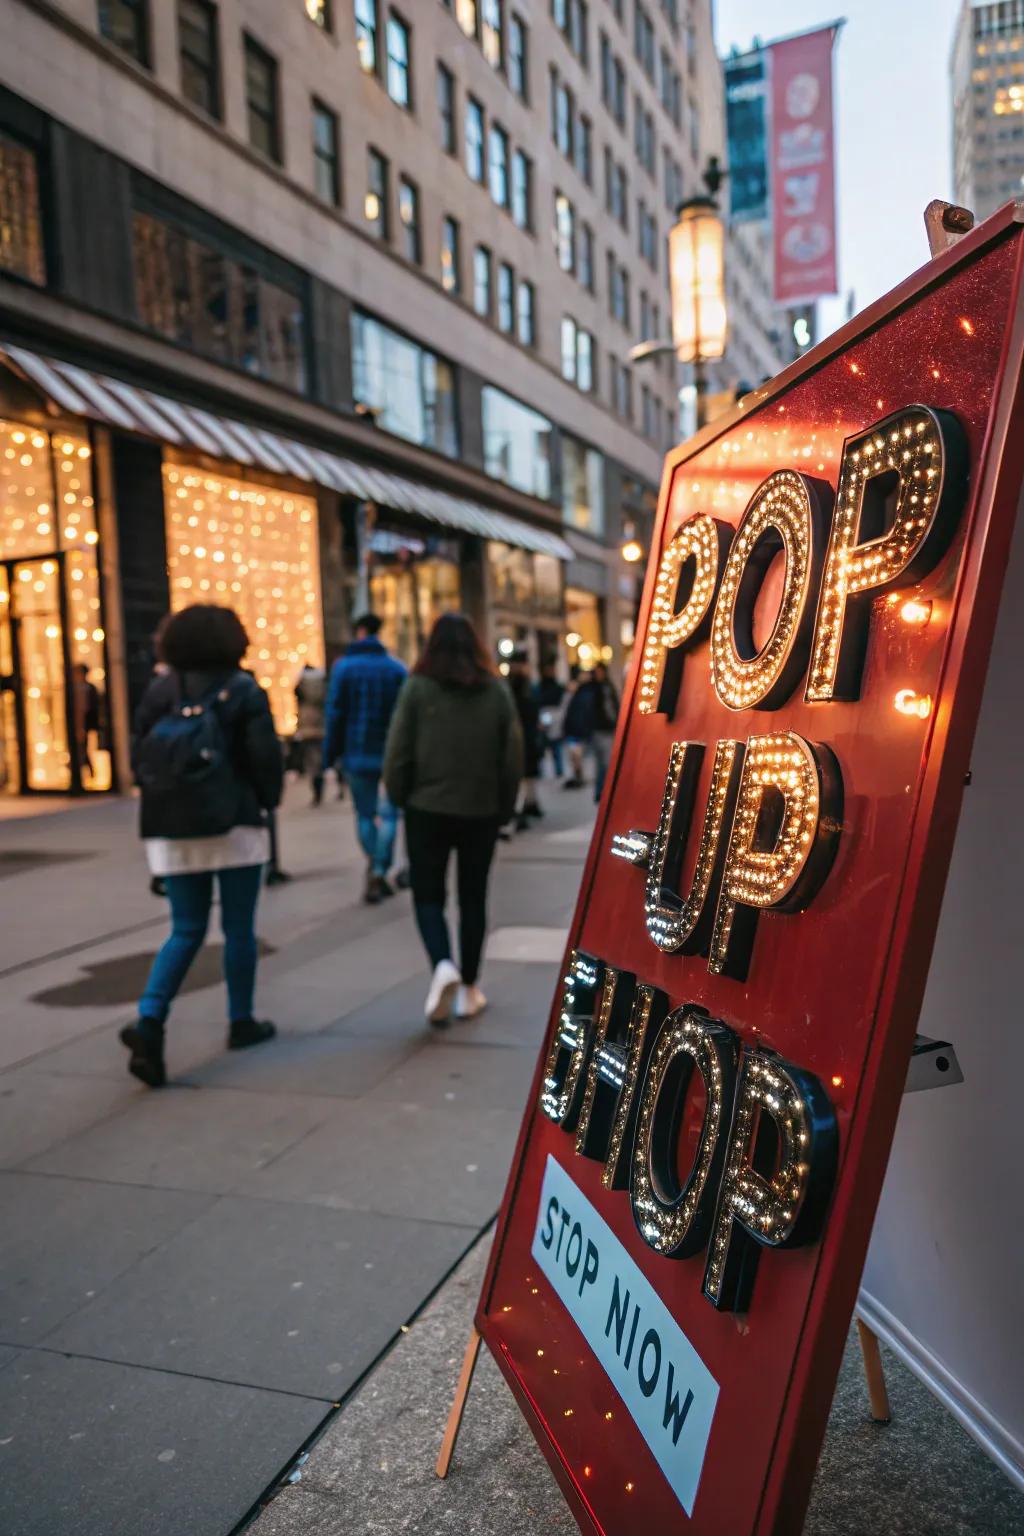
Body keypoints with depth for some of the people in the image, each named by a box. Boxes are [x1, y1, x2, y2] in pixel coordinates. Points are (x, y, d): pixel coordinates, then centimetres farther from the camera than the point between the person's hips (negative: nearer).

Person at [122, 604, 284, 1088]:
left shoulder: (158, 691, 5)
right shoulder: (242, 690, -6)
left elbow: (140, 758, 6)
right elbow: (265, 756, -9)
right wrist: (268, 800, 9)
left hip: (171, 827, 4)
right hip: (233, 824, -3)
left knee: (186, 930, 11)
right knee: (239, 928, 10)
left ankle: (149, 1021, -6)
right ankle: (241, 1022, 20)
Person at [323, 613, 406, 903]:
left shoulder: (343, 667, -2)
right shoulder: (397, 669, -1)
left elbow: (335, 714, -4)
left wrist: (330, 756, 1)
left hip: (357, 755, 0)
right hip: (391, 754, 0)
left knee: (365, 814, 13)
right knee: (388, 814, 5)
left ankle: (375, 870, 11)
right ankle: (379, 871, -5)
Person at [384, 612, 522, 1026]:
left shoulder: (417, 687, -7)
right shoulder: (497, 690, 0)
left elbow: (398, 752, -6)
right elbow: (513, 757, 2)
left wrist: (400, 798, 9)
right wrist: (503, 808, 13)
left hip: (427, 809, -2)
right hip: (482, 811, 2)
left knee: (428, 894, 9)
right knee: (473, 898, 13)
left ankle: (443, 965, -16)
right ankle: (469, 989, 18)